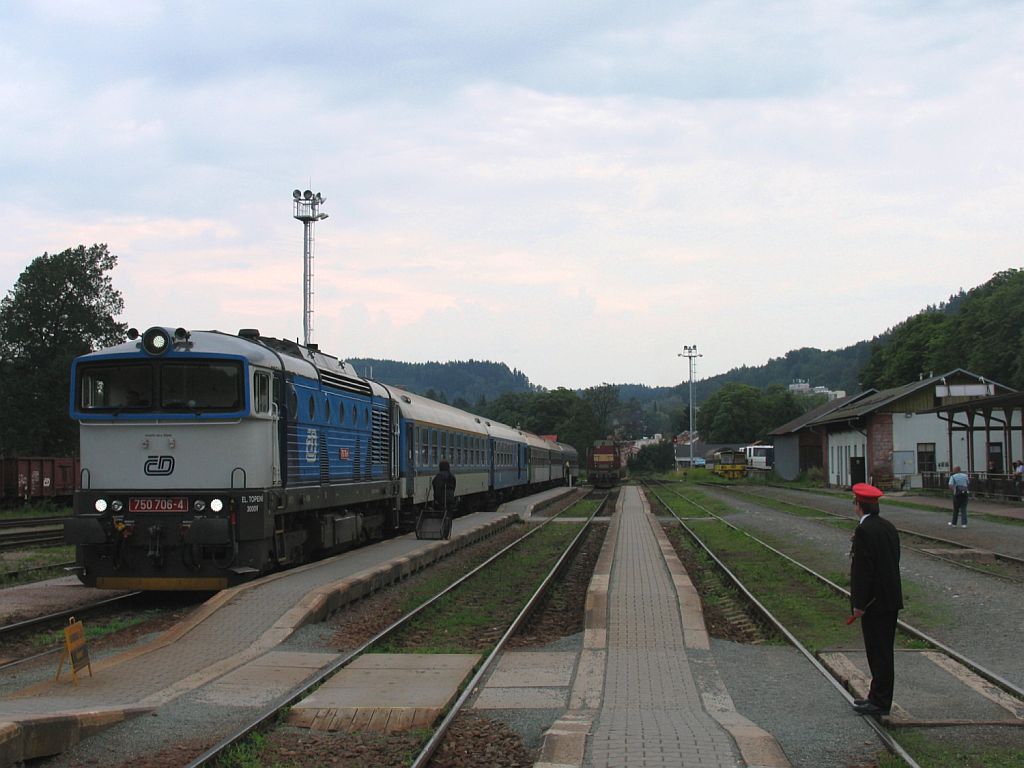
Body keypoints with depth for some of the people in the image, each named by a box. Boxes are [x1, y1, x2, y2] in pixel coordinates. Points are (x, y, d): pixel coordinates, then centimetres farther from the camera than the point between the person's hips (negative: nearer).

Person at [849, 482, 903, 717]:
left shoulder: (864, 531, -18)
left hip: (875, 602, -9)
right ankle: (879, 697, 23)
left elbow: (863, 569, -20)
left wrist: (859, 604, -16)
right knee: (883, 651, 15)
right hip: (892, 599, 9)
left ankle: (880, 702, 1)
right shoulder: (889, 527, 10)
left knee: (878, 652, -4)